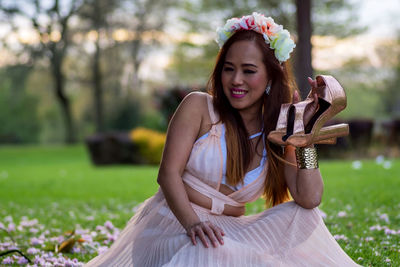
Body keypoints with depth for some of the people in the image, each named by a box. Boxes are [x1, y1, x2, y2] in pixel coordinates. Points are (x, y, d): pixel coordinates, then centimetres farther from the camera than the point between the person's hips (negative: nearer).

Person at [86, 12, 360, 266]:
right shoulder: (198, 106, -2)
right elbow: (168, 173, -10)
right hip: (174, 221, -4)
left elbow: (310, 199, -5)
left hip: (231, 230, 5)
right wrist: (192, 223, -27)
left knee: (302, 216, -16)